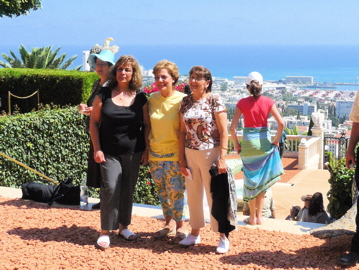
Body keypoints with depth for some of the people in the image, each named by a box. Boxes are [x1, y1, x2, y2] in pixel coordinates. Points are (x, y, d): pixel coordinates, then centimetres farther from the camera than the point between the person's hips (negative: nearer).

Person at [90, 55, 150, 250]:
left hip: (133, 153, 2)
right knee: (110, 188, -11)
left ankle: (123, 226, 25)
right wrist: (97, 149, -6)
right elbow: (93, 122, 0)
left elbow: (146, 124, 8)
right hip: (110, 152, -2)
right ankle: (105, 231, -1)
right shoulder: (104, 95, -1)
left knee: (128, 190, 10)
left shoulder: (140, 98, 3)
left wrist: (146, 149, 2)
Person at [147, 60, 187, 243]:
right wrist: (146, 149, 8)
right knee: (162, 191, 14)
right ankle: (169, 223, 30)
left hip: (174, 154, -5)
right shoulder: (152, 99, 3)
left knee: (176, 192, -1)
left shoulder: (182, 100, -10)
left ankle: (181, 226, 17)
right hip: (155, 153, 5)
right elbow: (148, 125, 11)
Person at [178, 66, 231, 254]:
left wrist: (222, 158, -16)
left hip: (210, 153, -5)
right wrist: (182, 159, 5)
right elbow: (182, 131, 8)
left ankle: (223, 237, 12)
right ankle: (195, 233, 26)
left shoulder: (215, 101, -8)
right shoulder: (185, 102, 6)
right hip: (190, 154, 5)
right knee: (193, 194, 12)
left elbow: (223, 132, -10)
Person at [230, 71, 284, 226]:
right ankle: (259, 216, 18)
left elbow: (232, 127, -10)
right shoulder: (268, 102, -3)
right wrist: (277, 140, 2)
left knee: (250, 179, 10)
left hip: (248, 141, -1)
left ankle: (252, 217, 15)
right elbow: (281, 123, -10)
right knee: (262, 181, 14)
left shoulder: (242, 103, -5)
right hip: (264, 141, 1)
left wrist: (236, 144, 3)